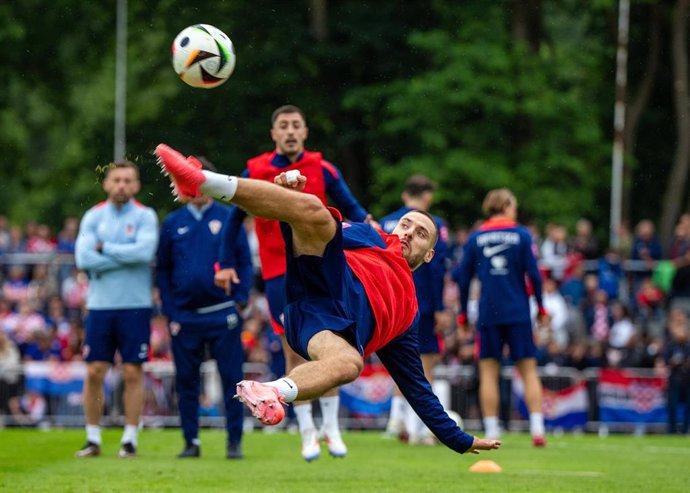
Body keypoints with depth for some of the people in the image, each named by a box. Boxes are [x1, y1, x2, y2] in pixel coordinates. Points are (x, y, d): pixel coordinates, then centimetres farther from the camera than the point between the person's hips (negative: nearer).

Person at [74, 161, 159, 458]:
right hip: (100, 305, 2)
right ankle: (93, 439, 10)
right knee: (94, 372, 0)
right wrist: (125, 257, -10)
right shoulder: (93, 217, 6)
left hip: (135, 305, -2)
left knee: (133, 372, -1)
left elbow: (145, 251, -17)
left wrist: (105, 248, -9)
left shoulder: (145, 217, 1)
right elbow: (83, 258, -7)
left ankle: (130, 439, 7)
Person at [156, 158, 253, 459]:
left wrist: (240, 299, -5)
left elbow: (244, 262, 6)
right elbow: (162, 270, 10)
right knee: (186, 381, 5)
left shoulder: (228, 219, 4)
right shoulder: (172, 224, 8)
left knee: (231, 378, -2)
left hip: (223, 314, -2)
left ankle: (234, 441, 3)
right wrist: (170, 312, 2)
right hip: (185, 317, 2)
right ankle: (191, 441, 12)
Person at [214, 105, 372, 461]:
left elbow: (350, 208, 5)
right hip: (279, 273, 0)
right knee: (294, 352, -2)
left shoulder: (322, 170, 0)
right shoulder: (255, 172, 1)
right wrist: (226, 264, 7)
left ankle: (331, 427, 10)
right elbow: (235, 218, 10)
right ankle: (307, 432, 6)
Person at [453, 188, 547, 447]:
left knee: (488, 373, 4)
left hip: (487, 314, 1)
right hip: (518, 313, -1)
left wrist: (463, 313, 13)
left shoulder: (475, 238, 5)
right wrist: (541, 307, 6)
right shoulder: (521, 235, 0)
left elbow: (463, 277, 5)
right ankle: (537, 430, -5)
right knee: (528, 370, 3)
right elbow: (533, 274, -4)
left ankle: (491, 433, -1)